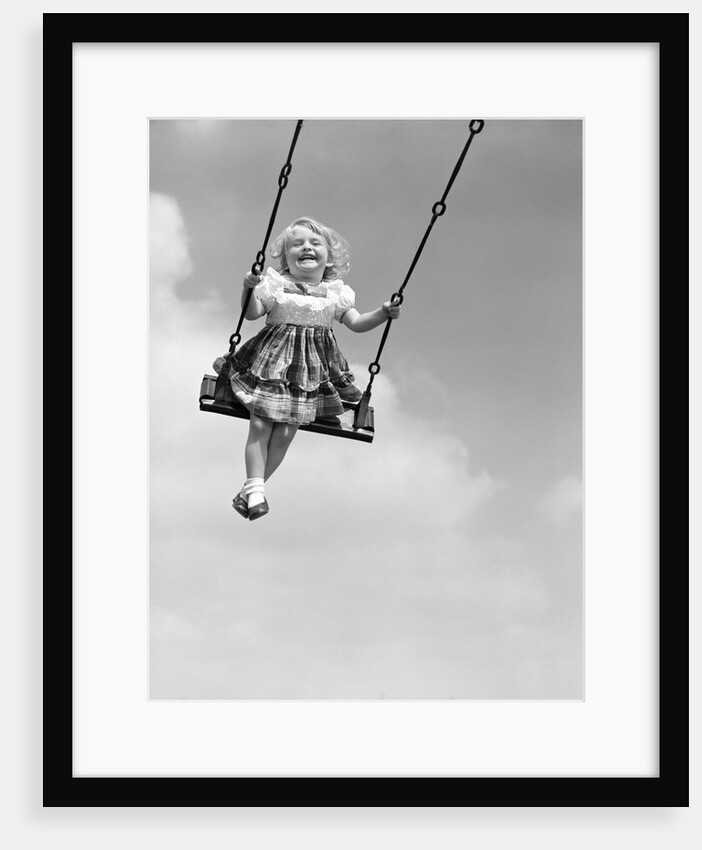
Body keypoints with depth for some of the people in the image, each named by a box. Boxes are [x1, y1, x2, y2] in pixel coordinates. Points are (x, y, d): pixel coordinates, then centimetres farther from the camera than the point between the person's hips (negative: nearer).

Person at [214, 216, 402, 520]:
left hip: (311, 369, 1)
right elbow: (252, 313, -7)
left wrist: (383, 313, -8)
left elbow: (357, 323, 7)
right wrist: (248, 288, -24)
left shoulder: (335, 293, 8)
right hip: (272, 360, -1)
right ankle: (255, 487, -10)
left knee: (285, 432, -5)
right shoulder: (275, 285, 2)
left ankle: (252, 487, 3)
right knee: (259, 425, -11)